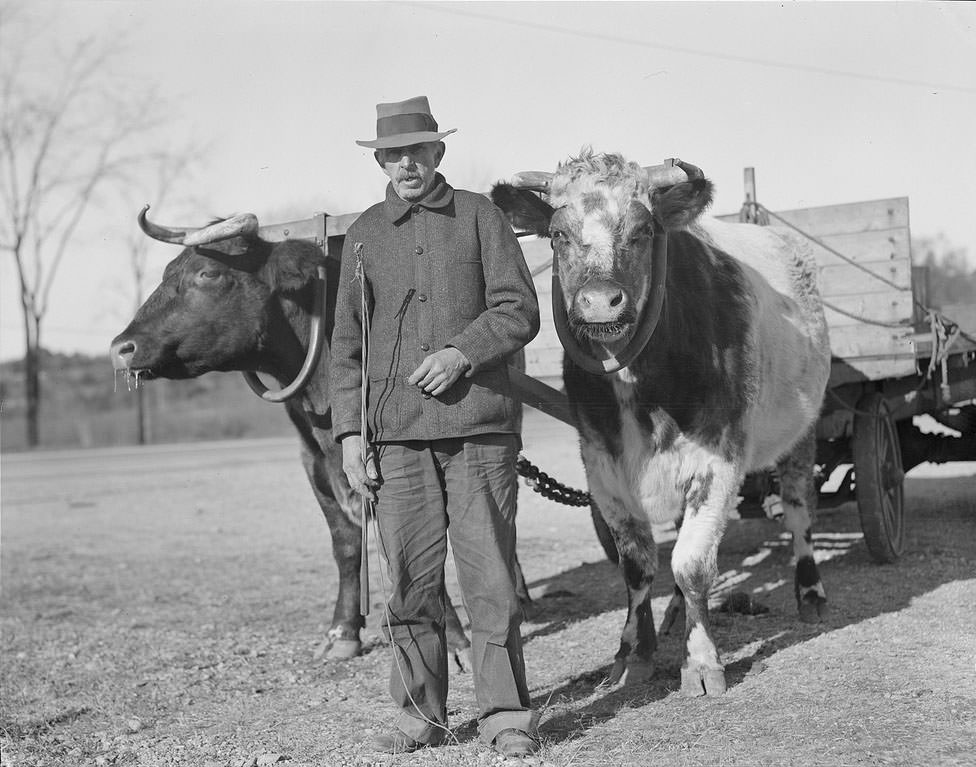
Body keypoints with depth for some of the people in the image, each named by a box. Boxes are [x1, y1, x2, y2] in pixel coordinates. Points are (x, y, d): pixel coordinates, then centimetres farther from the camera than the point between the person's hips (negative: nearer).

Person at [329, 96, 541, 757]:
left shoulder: (479, 216, 7)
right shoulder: (365, 233, 14)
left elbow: (520, 309, 3)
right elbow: (347, 342, 15)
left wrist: (462, 352, -13)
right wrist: (350, 432, 7)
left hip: (480, 428, -2)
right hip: (396, 434, 2)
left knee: (490, 578, -3)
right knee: (410, 583, 3)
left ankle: (507, 716, 6)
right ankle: (421, 716, 15)